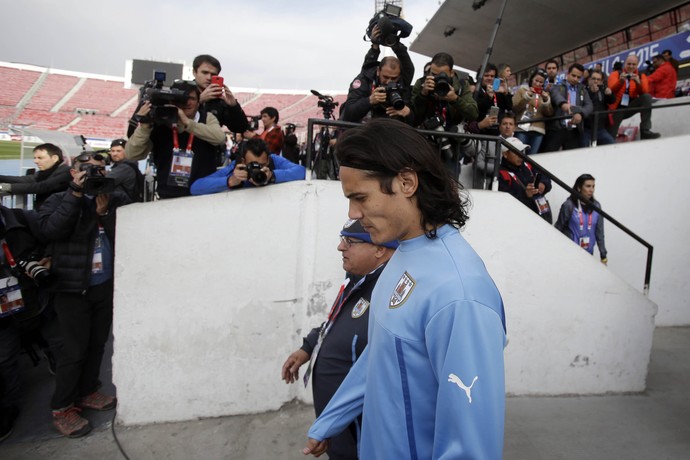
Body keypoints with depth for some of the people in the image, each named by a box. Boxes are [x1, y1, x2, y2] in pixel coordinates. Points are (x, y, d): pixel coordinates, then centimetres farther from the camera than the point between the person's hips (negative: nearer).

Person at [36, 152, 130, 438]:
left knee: (98, 343, 14)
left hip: (106, 286, 4)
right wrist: (76, 193, -21)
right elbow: (50, 230, -20)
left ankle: (87, 392, 32)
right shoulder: (59, 200, -1)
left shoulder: (116, 200, 4)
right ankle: (61, 408, 16)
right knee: (75, 349, 0)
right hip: (72, 288, -3)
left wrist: (105, 210, -18)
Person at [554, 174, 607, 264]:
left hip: (588, 253, 3)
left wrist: (603, 255, 7)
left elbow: (599, 232, 4)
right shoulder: (569, 205, -11)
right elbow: (558, 228, -4)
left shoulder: (596, 206, 0)